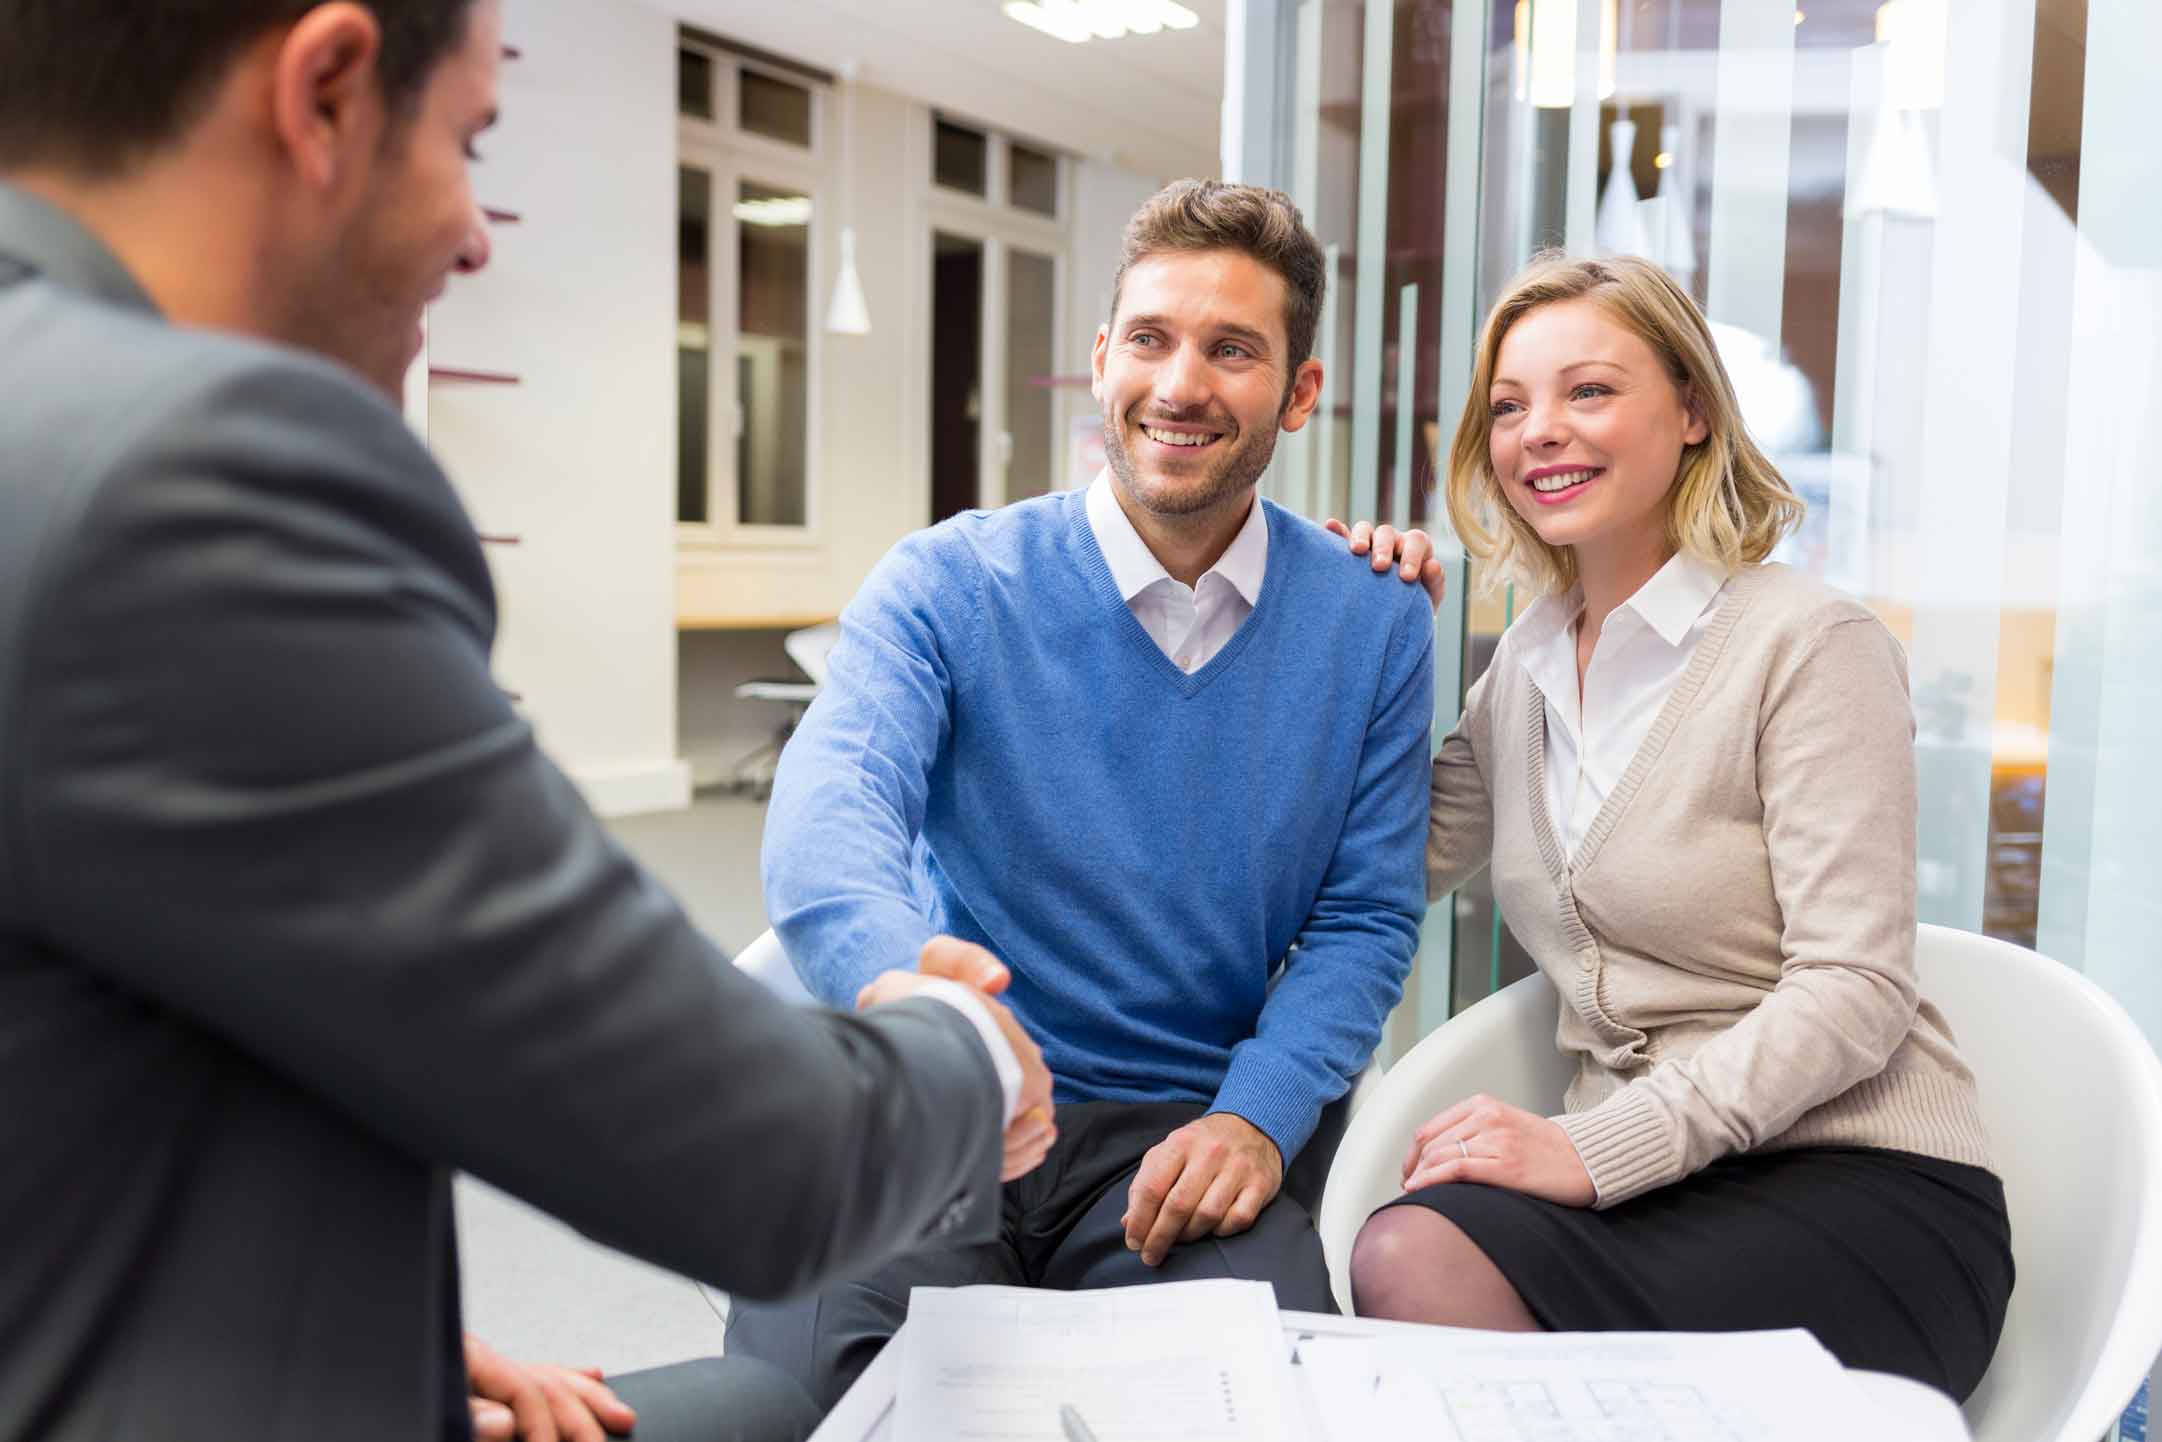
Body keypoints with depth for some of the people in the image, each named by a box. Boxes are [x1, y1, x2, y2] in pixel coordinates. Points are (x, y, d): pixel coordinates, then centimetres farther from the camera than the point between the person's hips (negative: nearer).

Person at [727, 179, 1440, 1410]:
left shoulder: (1374, 626, 3)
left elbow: (1366, 916, 4)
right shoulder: (949, 587, -4)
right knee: (796, 1378, -26)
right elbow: (832, 813, -21)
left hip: (1181, 1134, 1)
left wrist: (1257, 1115, -14)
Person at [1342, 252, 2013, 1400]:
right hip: (1642, 1176, 5)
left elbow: (1854, 993, -13)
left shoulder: (1812, 645, -7)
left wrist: (1597, 1148, -22)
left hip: (1862, 1180, -5)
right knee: (1404, 1259, -29)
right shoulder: (1529, 660, 13)